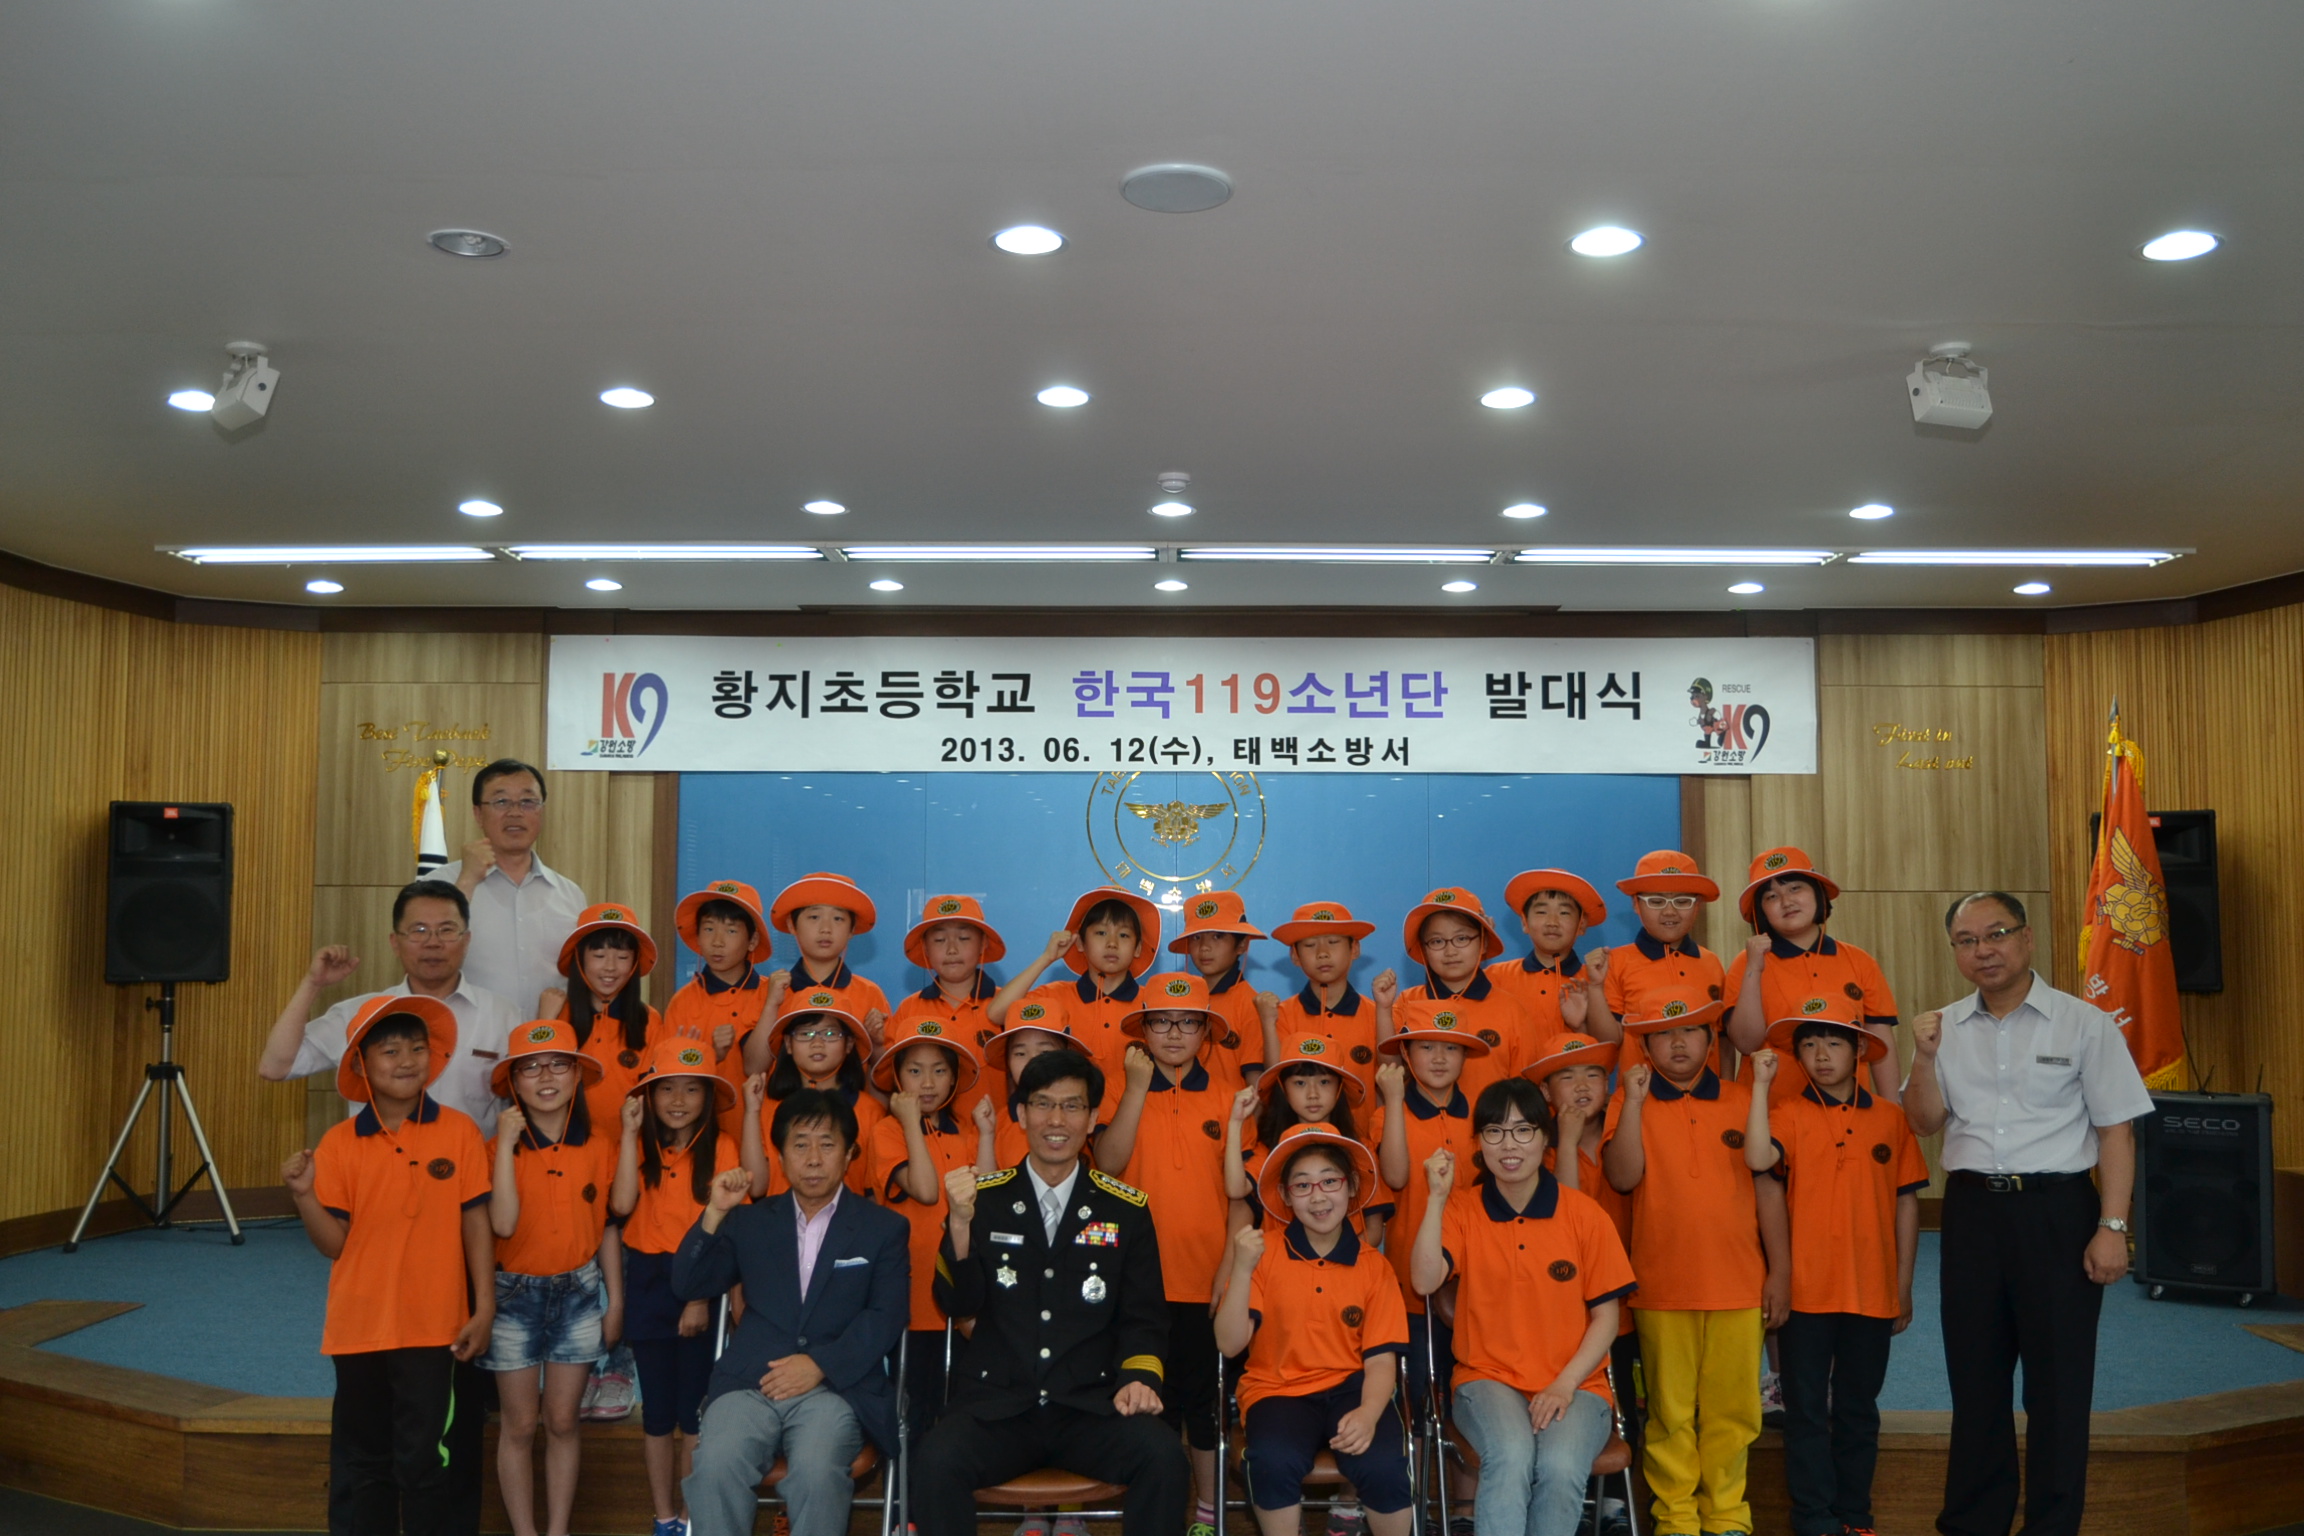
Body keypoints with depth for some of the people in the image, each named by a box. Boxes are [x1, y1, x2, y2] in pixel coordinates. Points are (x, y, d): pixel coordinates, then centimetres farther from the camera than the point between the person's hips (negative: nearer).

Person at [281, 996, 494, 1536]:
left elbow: (476, 1223, -2)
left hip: (432, 1328, -2)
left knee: (426, 1460, 3)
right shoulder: (339, 1143, -1)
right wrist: (304, 1195, -17)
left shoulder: (458, 1132, -5)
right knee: (359, 1461, 13)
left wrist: (484, 1309, -4)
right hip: (359, 1327, 2)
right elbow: (334, 1243, -1)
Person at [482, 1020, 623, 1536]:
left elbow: (607, 1229, 5)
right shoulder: (500, 1148, -8)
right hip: (515, 1295, -1)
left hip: (578, 1292, 1)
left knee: (562, 1422, 9)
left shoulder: (598, 1148, -3)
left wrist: (615, 1301, 6)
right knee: (520, 1425, 6)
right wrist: (507, 1143, -22)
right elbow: (503, 1223, -23)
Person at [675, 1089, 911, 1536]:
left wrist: (820, 1364, -11)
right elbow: (686, 1286, 13)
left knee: (816, 1472, -34)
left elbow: (886, 1317, 2)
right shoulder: (750, 1221, 19)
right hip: (749, 1382, 2)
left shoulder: (883, 1228, 12)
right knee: (715, 1467, -31)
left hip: (836, 1385, -1)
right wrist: (715, 1214, -1)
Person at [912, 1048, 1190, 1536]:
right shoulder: (984, 1197, 7)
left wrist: (1138, 1378, -10)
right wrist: (960, 1222, -15)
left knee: (1164, 1458, -28)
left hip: (1091, 1405, 1)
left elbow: (1144, 1318, 9)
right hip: (995, 1404, 0)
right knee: (935, 1461, -30)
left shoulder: (1126, 1209, 8)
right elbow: (958, 1305, -1)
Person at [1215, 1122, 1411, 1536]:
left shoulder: (1374, 1267, 1)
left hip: (1350, 1387, 1)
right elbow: (1229, 1344, -9)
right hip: (1279, 1390, -1)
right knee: (1274, 1462, -33)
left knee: (1383, 1465, -28)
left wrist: (1368, 1414, -23)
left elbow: (1381, 1360, -3)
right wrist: (1242, 1270, -23)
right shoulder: (1265, 1255, -3)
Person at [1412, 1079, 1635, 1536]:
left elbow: (1605, 1316, 2)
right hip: (1488, 1379, 0)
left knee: (1561, 1467, -31)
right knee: (1511, 1456, -33)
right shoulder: (1462, 1209, 3)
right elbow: (1425, 1281, -13)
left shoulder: (1586, 1216, 1)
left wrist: (1565, 1385, -11)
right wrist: (1437, 1196, -17)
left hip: (1574, 1386, 0)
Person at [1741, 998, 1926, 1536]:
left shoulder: (1888, 1117, 3)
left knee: (1859, 1410, 14)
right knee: (1807, 1410, 6)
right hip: (1806, 1290, -2)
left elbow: (1906, 1202, 7)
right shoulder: (1789, 1113, -3)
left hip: (1872, 1292, 2)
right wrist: (1761, 1085, -20)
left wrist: (1904, 1286, 7)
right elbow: (1758, 1159, -24)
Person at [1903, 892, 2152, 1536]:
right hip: (1971, 1210, 4)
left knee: (2058, 1380, 2)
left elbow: (2116, 1128, -5)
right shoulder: (1947, 1027, 8)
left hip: (2057, 1210, -4)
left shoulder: (2083, 1023, -3)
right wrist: (1924, 1058, -9)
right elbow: (1926, 1122, 8)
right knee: (1974, 1374, 12)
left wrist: (2112, 1227, -11)